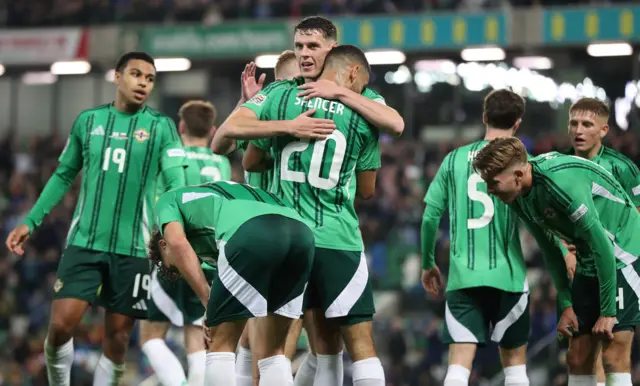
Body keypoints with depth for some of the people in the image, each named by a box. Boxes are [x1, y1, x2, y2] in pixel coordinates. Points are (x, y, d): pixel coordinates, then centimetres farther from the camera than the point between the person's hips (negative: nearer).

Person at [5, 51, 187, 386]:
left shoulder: (161, 127, 3)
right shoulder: (88, 120, 9)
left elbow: (176, 183, -6)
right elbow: (63, 176, 17)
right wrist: (31, 222, 12)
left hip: (133, 248, -1)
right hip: (84, 242, 1)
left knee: (117, 336, 2)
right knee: (60, 325, -10)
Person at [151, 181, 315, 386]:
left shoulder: (169, 200, 31)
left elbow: (178, 243, 4)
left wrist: (208, 302, 7)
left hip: (251, 236, -6)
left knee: (221, 345, 10)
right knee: (272, 350, 19)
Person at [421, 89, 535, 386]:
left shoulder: (454, 159, 8)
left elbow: (430, 216, 7)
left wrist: (428, 264, 19)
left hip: (462, 276, 1)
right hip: (507, 274, -1)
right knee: (514, 360, 12)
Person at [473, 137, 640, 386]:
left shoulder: (562, 182, -29)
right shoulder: (519, 198, -4)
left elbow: (602, 245, -26)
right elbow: (549, 249, 9)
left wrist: (607, 312, -22)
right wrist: (566, 304, 5)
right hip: (588, 265, 8)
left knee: (614, 358, -14)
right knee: (578, 359, 4)